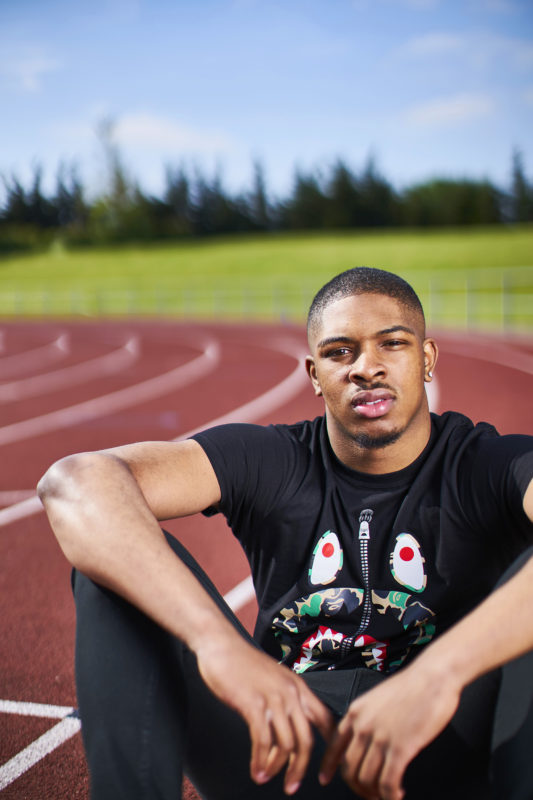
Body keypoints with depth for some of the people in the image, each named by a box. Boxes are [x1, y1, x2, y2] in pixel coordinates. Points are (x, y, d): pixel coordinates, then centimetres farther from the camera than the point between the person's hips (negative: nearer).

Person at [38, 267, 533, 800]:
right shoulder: (269, 465, -3)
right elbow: (76, 481, -23)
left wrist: (441, 673, -49)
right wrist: (215, 637, -40)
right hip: (282, 751, 2)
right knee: (115, 556, -14)